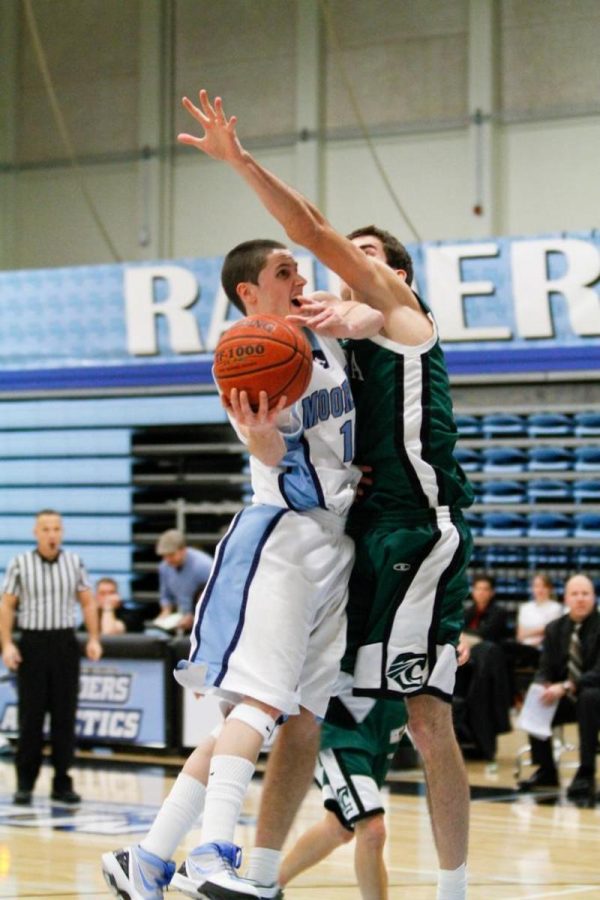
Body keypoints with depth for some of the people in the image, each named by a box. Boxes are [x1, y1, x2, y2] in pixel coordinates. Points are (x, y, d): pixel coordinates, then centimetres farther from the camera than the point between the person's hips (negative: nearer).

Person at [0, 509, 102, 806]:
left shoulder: (74, 563, 5)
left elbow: (87, 603, 11)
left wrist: (94, 639, 1)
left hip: (65, 644, 2)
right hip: (32, 644, -2)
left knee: (65, 716, 2)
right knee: (30, 717, 0)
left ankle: (62, 783, 9)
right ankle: (25, 784, 8)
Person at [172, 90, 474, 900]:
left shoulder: (404, 313, 3)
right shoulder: (343, 336, 23)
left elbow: (312, 232, -6)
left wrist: (240, 160, -7)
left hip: (422, 532, -8)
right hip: (356, 537, 8)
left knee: (428, 722, -10)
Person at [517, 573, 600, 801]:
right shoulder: (555, 628, 6)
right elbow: (545, 670, 5)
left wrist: (566, 687, -32)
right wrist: (544, 687, -19)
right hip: (565, 698, 5)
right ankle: (545, 771, -3)